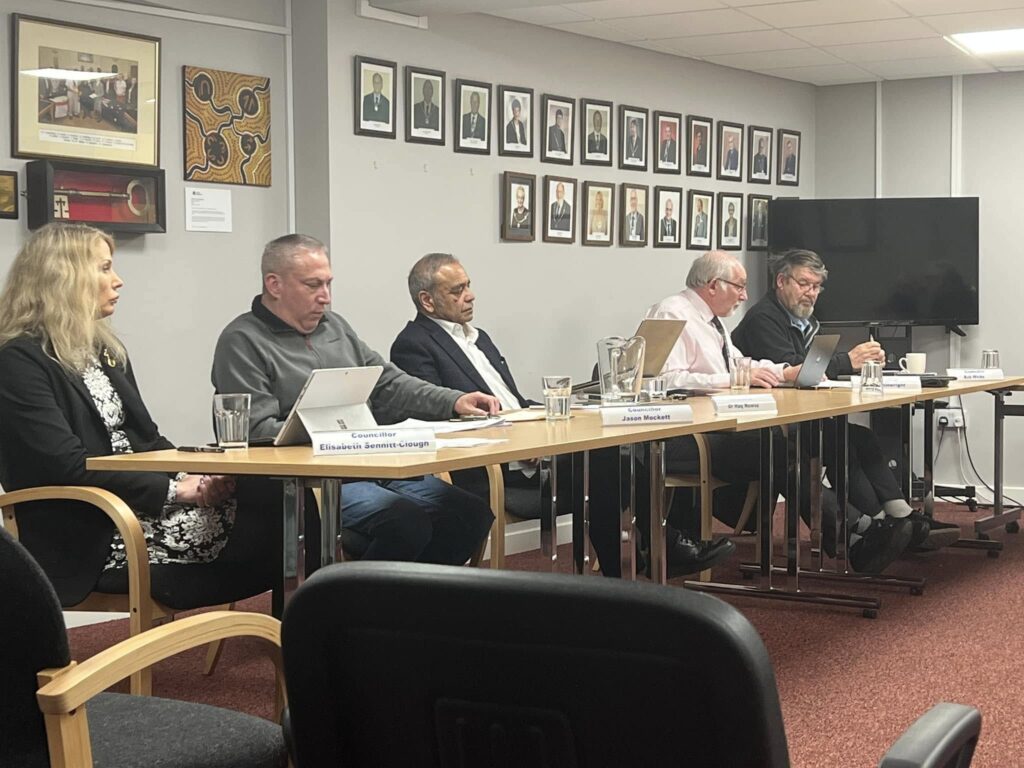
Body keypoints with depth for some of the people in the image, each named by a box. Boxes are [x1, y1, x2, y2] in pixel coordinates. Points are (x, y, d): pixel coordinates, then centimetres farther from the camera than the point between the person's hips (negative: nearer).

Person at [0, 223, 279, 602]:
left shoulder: (105, 349, 18)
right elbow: (69, 468, -18)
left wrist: (196, 476, -3)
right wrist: (174, 490, -18)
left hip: (141, 505, 8)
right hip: (90, 537, -8)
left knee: (273, 495, -17)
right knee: (267, 512, -23)